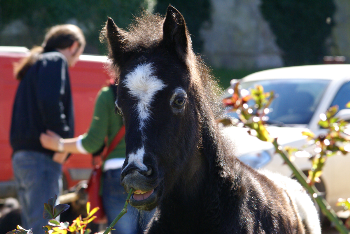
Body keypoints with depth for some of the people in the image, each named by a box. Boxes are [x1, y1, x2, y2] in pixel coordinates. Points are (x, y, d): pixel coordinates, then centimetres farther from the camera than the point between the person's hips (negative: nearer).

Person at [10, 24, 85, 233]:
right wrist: (62, 141, -16)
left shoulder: (34, 65, 26)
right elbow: (50, 103, -20)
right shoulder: (56, 61, -3)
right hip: (41, 156, -10)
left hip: (21, 156, 10)